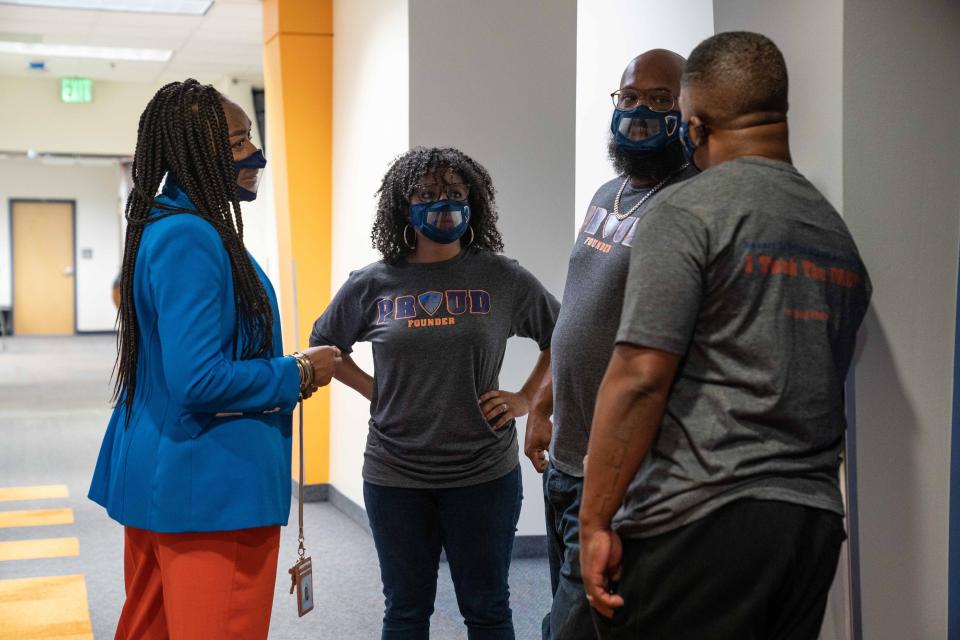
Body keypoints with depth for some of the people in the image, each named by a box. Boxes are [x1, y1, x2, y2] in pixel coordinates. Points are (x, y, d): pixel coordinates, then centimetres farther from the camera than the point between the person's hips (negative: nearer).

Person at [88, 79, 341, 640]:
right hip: (210, 486, -10)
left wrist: (290, 368, 13)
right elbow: (199, 380, -26)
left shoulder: (167, 226, 12)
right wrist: (298, 375, -13)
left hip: (158, 473, 10)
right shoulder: (190, 240, -20)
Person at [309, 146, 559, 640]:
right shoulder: (372, 285, 0)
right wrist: (374, 392, 3)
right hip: (394, 477, 1)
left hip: (484, 474, -1)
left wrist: (526, 400, 0)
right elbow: (324, 345, 15)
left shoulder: (503, 279, -3)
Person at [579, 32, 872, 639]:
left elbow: (639, 378, -15)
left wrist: (595, 523, -11)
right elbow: (829, 380, 16)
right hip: (817, 521, 7)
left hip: (699, 522, -7)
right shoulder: (838, 230, 15)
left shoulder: (686, 212, -8)